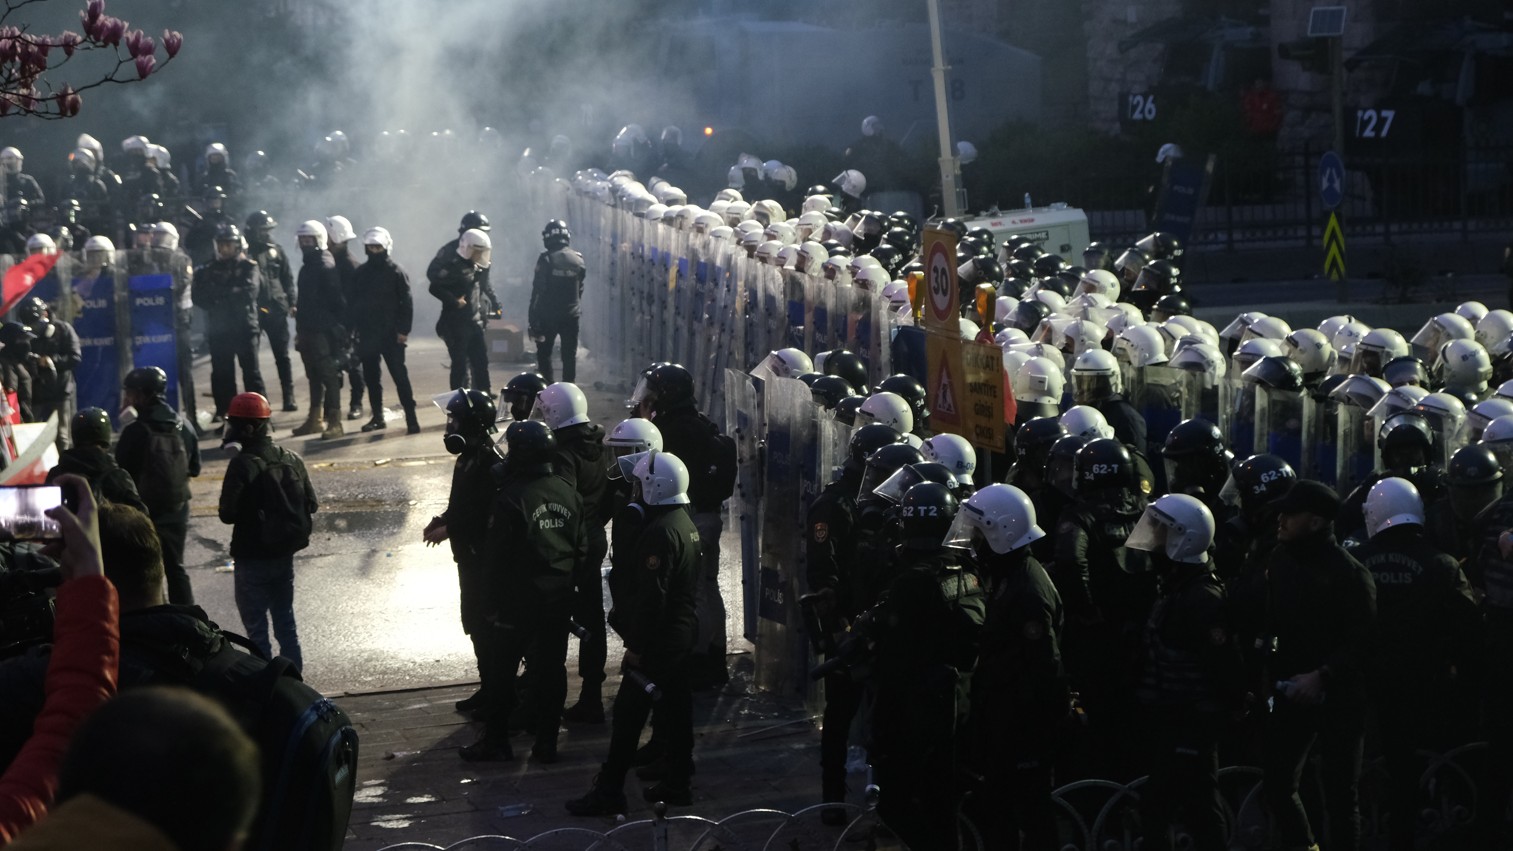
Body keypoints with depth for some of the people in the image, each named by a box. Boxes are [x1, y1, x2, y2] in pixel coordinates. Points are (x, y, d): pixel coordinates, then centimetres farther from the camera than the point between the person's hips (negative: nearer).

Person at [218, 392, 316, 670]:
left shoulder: (242, 465, -19)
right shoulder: (292, 460, 0)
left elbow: (227, 513, -20)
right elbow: (311, 503, 3)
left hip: (252, 557, -6)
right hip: (285, 554, 6)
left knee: (256, 626, 2)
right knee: (285, 621, 17)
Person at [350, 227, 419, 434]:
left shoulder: (397, 272, -4)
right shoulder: (360, 273, 8)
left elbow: (407, 303, -7)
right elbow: (352, 303, 12)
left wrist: (404, 330, -13)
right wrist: (351, 328, 4)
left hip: (391, 334, -5)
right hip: (367, 334, 5)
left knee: (400, 376, -8)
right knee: (371, 377, 10)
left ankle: (411, 418, -9)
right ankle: (377, 417, 20)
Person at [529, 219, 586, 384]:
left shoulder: (546, 260, -12)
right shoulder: (578, 259, 0)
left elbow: (538, 292, -12)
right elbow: (580, 290, 6)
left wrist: (533, 321, -9)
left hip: (548, 316, -3)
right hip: (571, 316, 3)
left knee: (544, 354, 9)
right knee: (570, 356, 9)